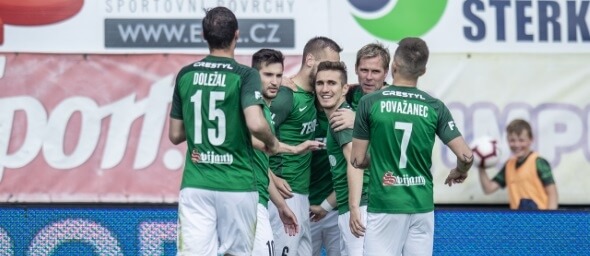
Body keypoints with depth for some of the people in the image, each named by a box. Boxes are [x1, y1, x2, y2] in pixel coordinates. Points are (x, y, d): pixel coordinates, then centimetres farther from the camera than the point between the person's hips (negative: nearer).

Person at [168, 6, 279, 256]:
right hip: (237, 186, -2)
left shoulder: (185, 75, 6)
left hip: (195, 185, 2)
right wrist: (272, 142, -1)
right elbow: (255, 123, -21)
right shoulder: (245, 75, -6)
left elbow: (175, 135, 12)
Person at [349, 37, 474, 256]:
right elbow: (466, 156, -3)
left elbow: (358, 160, 0)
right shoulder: (435, 107, 0)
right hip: (422, 205, 3)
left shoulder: (370, 103, -5)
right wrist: (460, 172, 20)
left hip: (384, 205, -2)